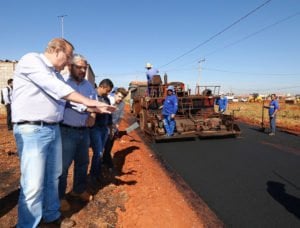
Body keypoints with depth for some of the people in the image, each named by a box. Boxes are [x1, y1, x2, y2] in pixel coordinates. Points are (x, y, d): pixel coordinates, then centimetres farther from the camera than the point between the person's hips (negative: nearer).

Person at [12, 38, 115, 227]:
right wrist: (87, 101, -21)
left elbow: (67, 100, 19)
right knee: (33, 184, -4)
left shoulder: (56, 74, 16)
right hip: (32, 130, -8)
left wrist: (95, 108, 11)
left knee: (53, 177, 16)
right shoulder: (31, 60, -8)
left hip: (54, 129, 8)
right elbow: (56, 88, -20)